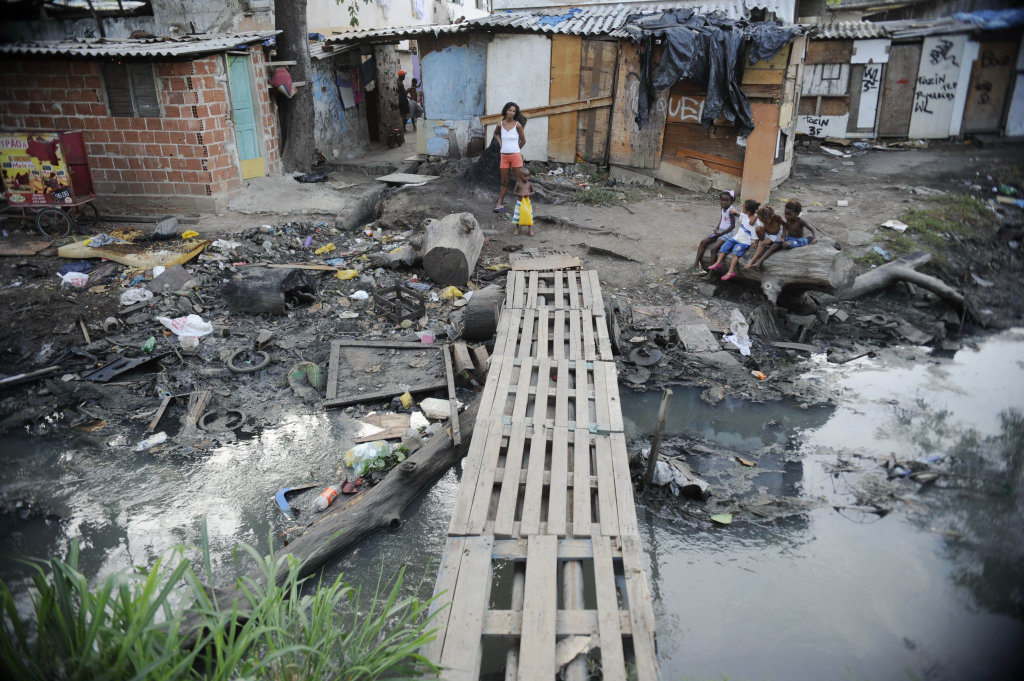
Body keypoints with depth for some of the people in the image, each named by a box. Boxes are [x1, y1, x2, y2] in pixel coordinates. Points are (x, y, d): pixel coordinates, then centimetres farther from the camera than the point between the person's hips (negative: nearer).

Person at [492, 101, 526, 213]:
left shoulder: (517, 124, -7)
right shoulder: (500, 125, 2)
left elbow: (523, 140, 3)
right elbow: (495, 134, 24)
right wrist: (501, 143, 9)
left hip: (515, 156, -3)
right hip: (504, 156, 3)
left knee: (519, 181, -1)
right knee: (504, 182, 10)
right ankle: (500, 203, 18)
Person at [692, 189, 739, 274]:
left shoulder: (731, 211, -17)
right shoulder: (723, 208, 7)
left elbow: (732, 226, -18)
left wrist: (721, 233, -18)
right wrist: (717, 228, 7)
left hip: (727, 233, -9)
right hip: (719, 231, 9)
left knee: (714, 248, -25)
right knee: (703, 241, -5)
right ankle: (696, 264, -5)